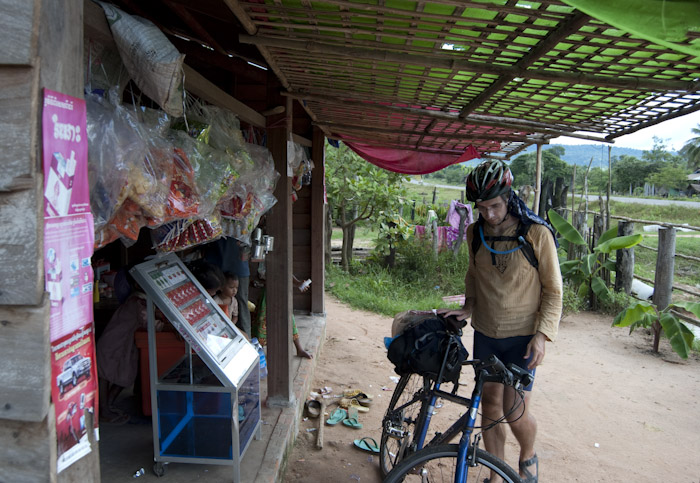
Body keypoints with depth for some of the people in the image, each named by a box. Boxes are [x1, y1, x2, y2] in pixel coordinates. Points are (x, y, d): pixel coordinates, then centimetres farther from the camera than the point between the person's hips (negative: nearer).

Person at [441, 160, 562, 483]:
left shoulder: (537, 234, -12)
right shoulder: (475, 233, 1)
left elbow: (553, 290, -6)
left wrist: (542, 335, -13)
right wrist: (467, 308, 1)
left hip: (522, 336, -4)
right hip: (485, 333, 4)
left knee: (515, 411, -6)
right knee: (490, 405, 11)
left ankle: (528, 456, 28)